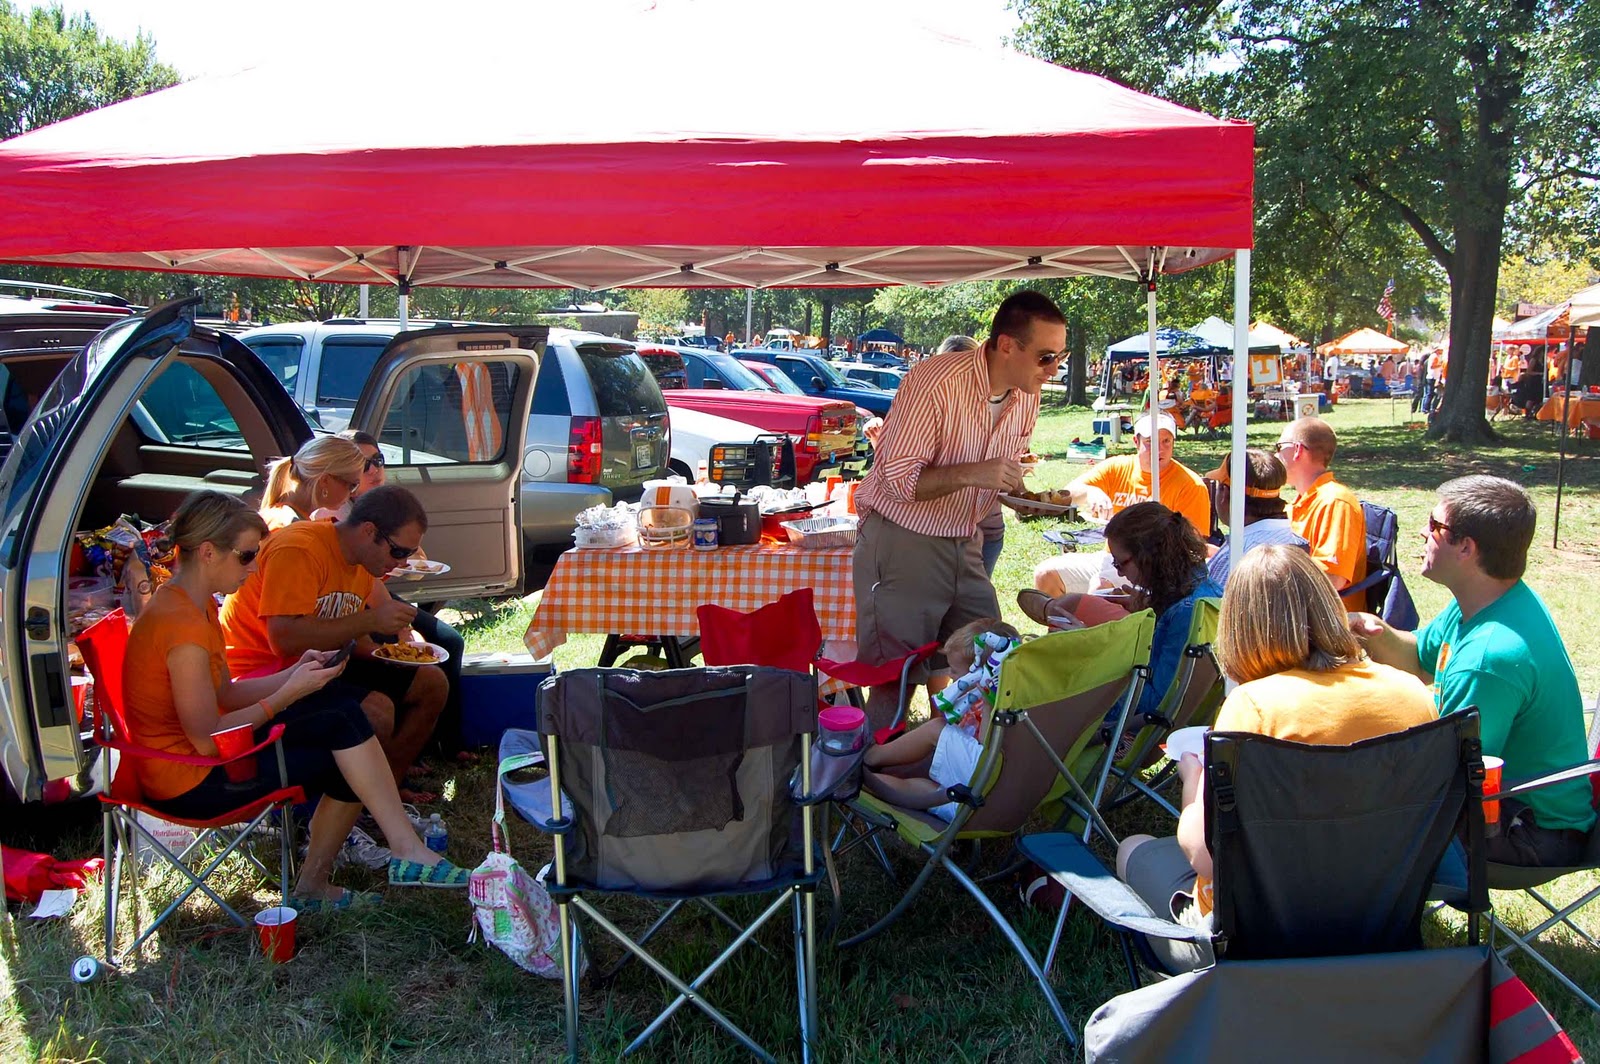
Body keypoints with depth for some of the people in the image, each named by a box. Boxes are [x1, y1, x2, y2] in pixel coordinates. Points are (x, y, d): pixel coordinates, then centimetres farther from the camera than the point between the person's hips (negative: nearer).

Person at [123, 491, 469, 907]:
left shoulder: (196, 605, 7)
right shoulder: (183, 624, -24)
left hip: (195, 754, 10)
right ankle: (407, 852, -6)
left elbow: (225, 693, 10)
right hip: (189, 782, -10)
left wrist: (297, 673, -2)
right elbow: (207, 740, -23)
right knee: (341, 721, -12)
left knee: (341, 698, 3)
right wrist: (289, 694, -17)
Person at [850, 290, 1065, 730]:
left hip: (964, 544, 7)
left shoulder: (1027, 396, 2)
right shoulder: (935, 382, -22)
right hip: (902, 543, -7)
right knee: (897, 679, 0)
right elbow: (897, 480, -22)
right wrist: (972, 474, -33)